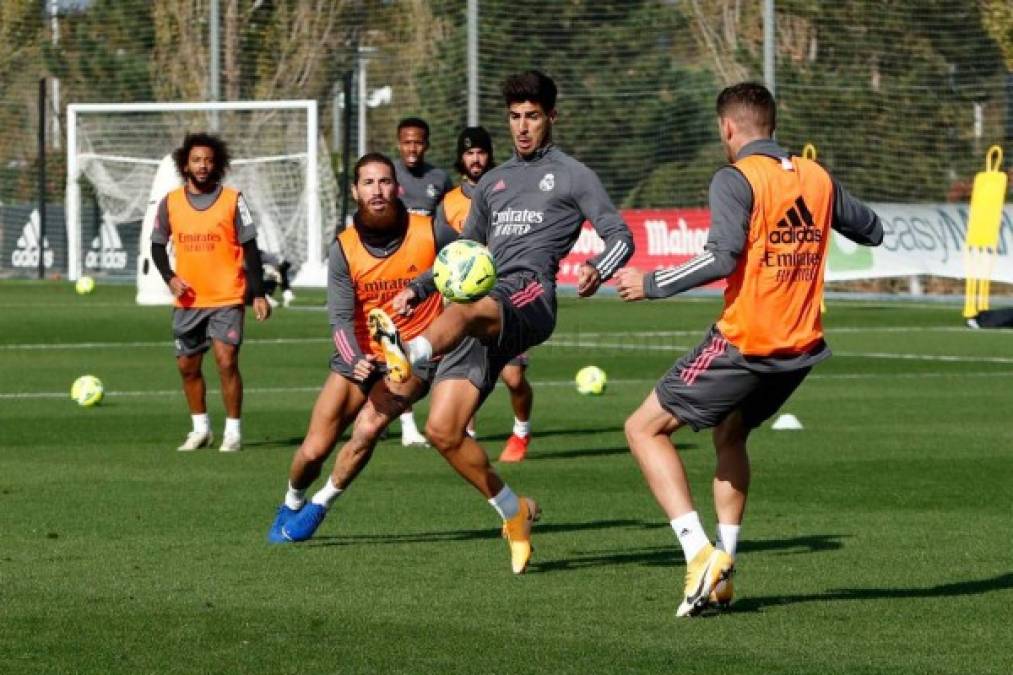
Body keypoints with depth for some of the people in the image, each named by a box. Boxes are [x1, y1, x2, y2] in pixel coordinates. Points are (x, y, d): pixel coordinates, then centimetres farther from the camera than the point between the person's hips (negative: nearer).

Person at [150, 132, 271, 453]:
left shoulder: (233, 200, -3)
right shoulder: (171, 202, 3)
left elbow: (249, 249, 0)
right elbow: (158, 245, 12)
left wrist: (258, 294, -5)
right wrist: (169, 277, -7)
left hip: (227, 298, -3)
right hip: (188, 301, 3)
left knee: (226, 362, -13)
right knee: (188, 366, 9)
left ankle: (233, 431, -3)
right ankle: (201, 429, 26)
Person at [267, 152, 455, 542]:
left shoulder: (430, 233, -10)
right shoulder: (344, 249, -7)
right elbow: (341, 318, -13)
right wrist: (356, 360, -31)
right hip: (360, 357, 2)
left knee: (367, 429, -25)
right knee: (313, 451, -1)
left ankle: (320, 506, -3)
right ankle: (291, 506, 32)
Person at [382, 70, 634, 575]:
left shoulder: (571, 175, 13)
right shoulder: (492, 183, 30)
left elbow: (619, 236, 5)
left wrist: (597, 269, -17)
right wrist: (418, 289, 20)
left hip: (528, 295, -6)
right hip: (481, 305, 6)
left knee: (465, 311, -42)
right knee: (443, 431, -6)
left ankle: (409, 354, -75)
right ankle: (514, 512, 12)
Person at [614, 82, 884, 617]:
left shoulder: (735, 179, -11)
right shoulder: (817, 178, 9)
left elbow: (722, 258, -22)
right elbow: (872, 232, 22)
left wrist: (651, 285, -13)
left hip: (742, 342, -7)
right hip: (800, 349, 7)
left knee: (645, 429, 5)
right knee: (730, 433, 30)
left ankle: (699, 553, -9)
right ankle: (723, 567, 23)